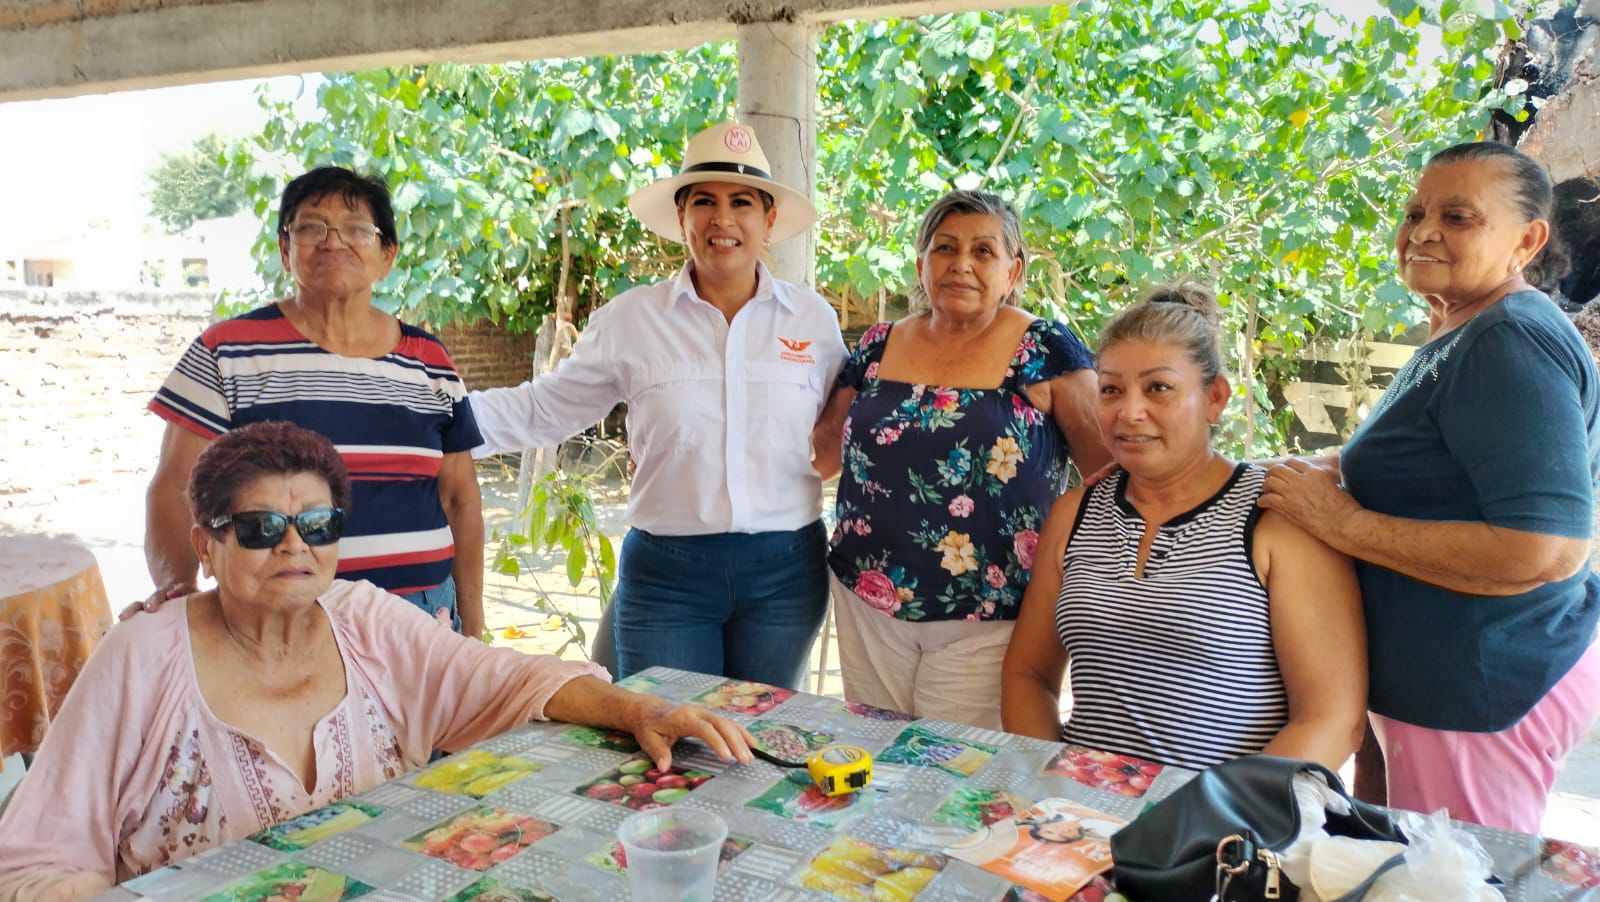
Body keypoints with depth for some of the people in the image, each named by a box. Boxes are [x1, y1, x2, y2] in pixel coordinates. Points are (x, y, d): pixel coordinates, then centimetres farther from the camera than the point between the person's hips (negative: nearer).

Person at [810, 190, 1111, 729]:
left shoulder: (1045, 352, -5)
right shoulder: (879, 347, 7)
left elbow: (1111, 469, -6)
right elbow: (825, 445, 16)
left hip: (985, 624, -4)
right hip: (868, 607, 4)